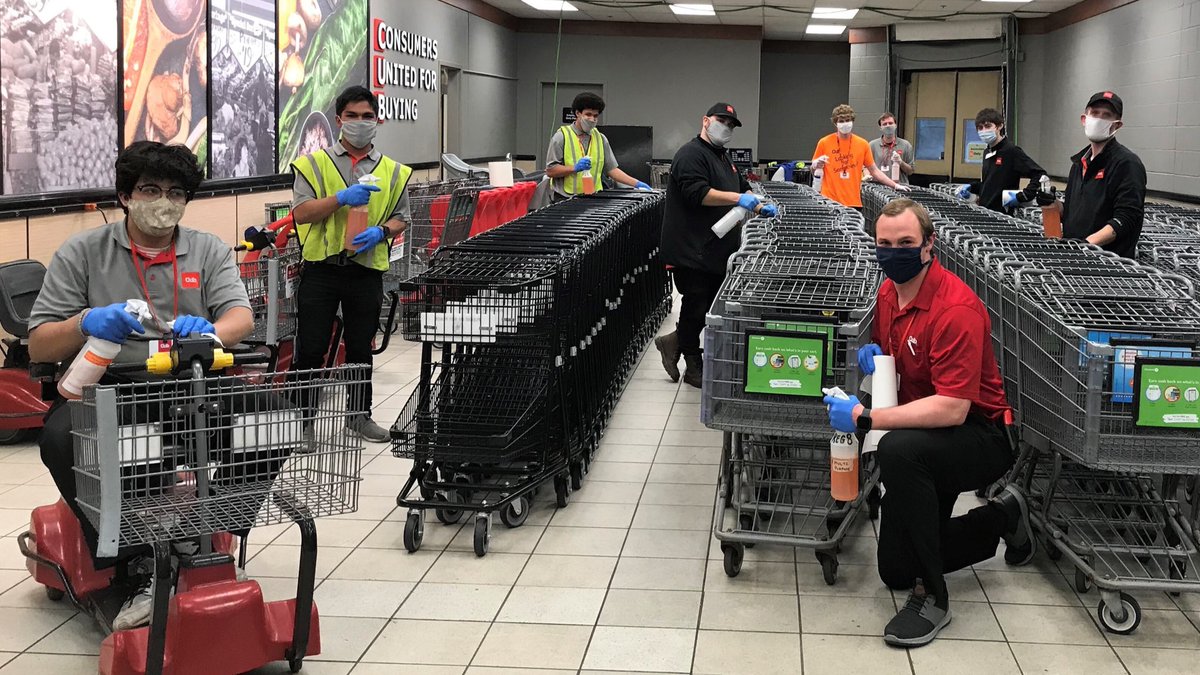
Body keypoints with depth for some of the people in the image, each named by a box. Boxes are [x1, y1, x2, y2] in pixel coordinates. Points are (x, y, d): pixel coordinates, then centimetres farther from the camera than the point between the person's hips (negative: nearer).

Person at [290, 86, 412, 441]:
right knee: (311, 347, 1)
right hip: (321, 267, -2)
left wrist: (381, 231, -10)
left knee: (360, 346, 11)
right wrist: (341, 198, -21)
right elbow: (300, 213, -8)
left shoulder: (392, 171, 9)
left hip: (367, 269, 2)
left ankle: (359, 414, 24)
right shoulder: (315, 163, 1)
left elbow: (401, 218, 12)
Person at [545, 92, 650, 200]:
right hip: (566, 199, -4)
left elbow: (611, 169, 12)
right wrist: (574, 168, -19)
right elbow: (550, 170, -6)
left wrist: (636, 183, 1)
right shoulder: (562, 136, -2)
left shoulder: (600, 139, 13)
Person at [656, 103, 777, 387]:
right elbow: (697, 192, -23)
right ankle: (694, 366, 10)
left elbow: (741, 187, 32)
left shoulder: (722, 157, 22)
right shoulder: (692, 154, -11)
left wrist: (759, 206, 15)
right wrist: (737, 198, -26)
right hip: (693, 250, -10)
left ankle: (675, 342, 25)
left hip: (717, 251, 10)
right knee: (697, 305, -2)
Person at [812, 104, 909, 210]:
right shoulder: (824, 143, 1)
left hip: (854, 202, 2)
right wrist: (817, 164, -15)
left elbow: (874, 170, 12)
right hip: (830, 201, -2)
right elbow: (813, 169, 8)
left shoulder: (862, 144, 7)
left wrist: (895, 185, 7)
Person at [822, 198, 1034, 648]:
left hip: (978, 437, -8)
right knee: (895, 571, 11)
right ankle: (1002, 518, 32)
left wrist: (864, 418, -34)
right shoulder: (889, 292, -1)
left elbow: (952, 408, -32)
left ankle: (932, 596, -24)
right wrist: (872, 353, -6)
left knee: (898, 450, -40)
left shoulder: (956, 308, -26)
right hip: (924, 435, 8)